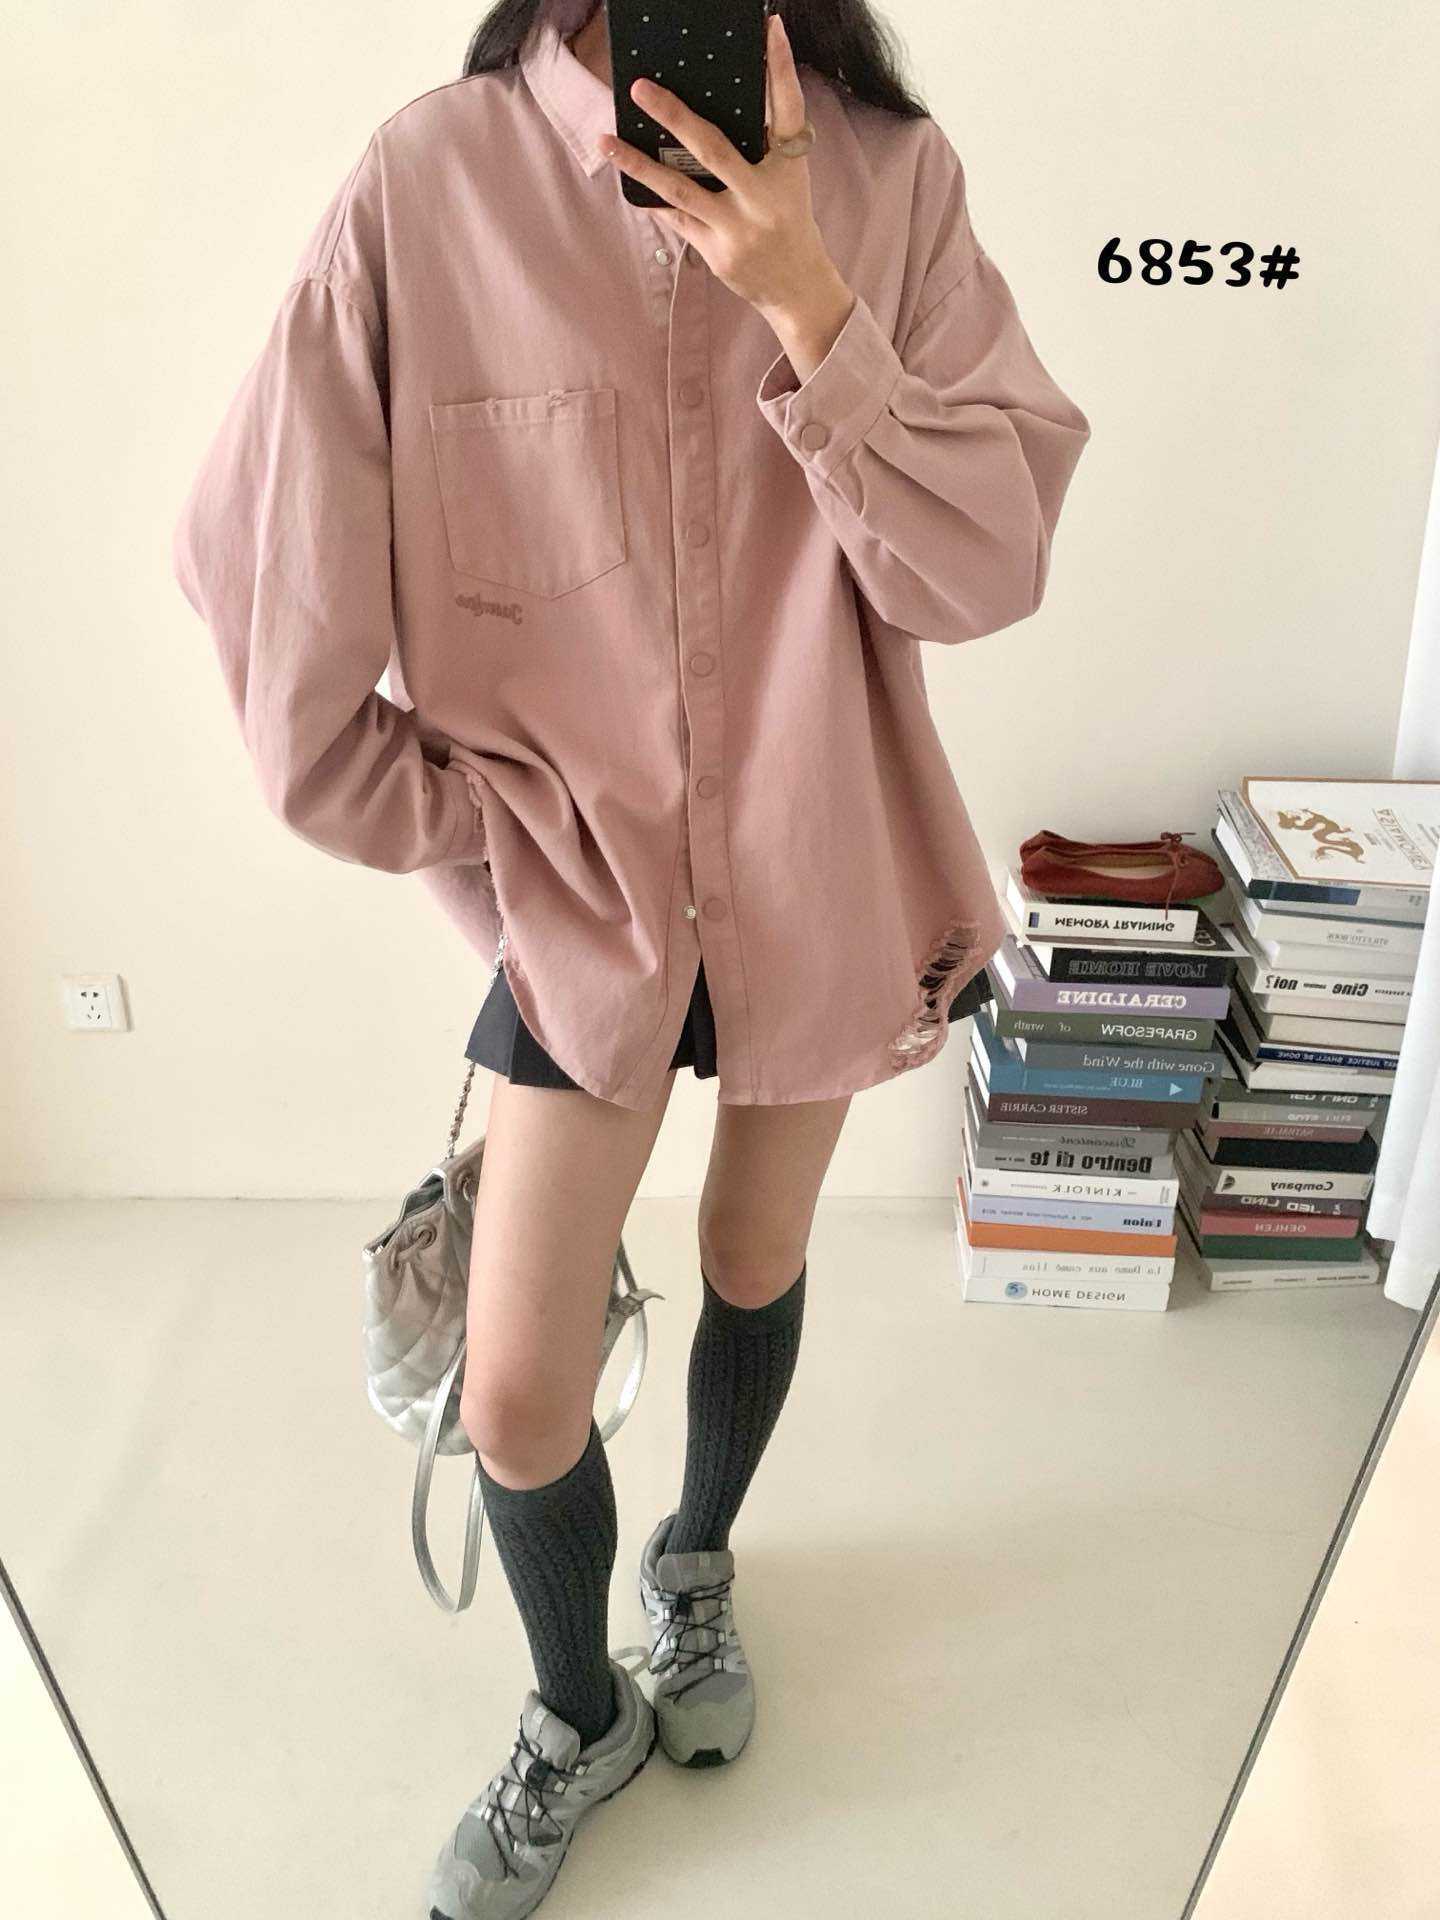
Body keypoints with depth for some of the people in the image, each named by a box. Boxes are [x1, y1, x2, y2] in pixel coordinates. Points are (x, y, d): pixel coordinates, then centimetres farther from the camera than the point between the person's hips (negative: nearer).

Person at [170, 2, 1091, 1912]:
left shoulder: (893, 179, -6)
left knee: (758, 1262, 20)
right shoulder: (431, 182, -12)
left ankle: (698, 1557, 53)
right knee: (517, 1395, 2)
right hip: (581, 876, -1)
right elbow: (271, 576, -9)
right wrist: (465, 827, -1)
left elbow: (986, 569, -12)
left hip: (825, 871, 2)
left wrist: (804, 302, -24)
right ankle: (579, 1713, 36)